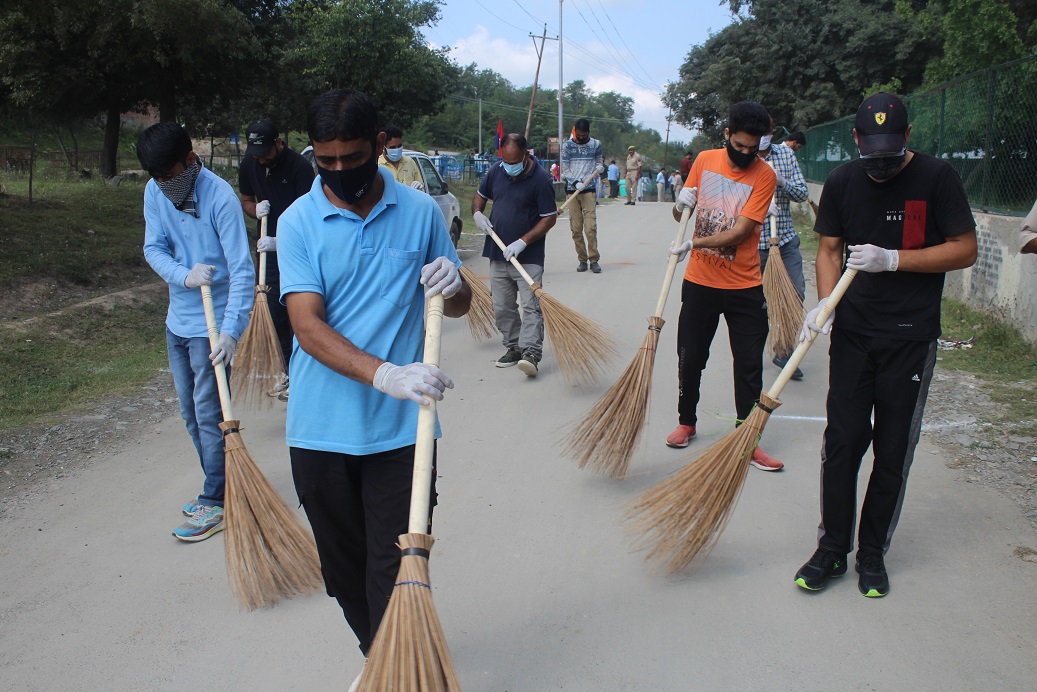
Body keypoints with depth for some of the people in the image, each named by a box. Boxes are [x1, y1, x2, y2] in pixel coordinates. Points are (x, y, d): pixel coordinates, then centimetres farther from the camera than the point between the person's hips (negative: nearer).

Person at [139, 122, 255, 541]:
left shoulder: (220, 197, -20)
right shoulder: (155, 192, -1)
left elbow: (242, 271, -24)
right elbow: (153, 248, -1)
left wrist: (231, 331, -33)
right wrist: (184, 275, -23)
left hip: (211, 326, -7)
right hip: (178, 321, 7)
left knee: (210, 415, -2)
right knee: (190, 413, 16)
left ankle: (216, 504, 9)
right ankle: (217, 486, 31)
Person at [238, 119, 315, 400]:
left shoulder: (299, 166, -15)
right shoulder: (248, 166, 3)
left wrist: (280, 240, -30)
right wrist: (256, 208, -6)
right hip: (268, 248, 6)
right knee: (274, 313, 7)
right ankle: (286, 372, 19)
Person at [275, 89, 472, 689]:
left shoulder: (421, 211, 1)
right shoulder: (299, 223, -4)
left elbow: (460, 306, 10)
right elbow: (308, 325, -15)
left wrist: (455, 285, -15)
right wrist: (385, 375, -31)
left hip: (400, 430, -1)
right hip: (320, 429, 1)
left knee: (394, 569, -1)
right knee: (344, 566, 16)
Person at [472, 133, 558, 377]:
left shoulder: (540, 179, -12)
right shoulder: (496, 171, 5)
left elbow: (550, 218, -12)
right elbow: (480, 196, 21)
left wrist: (523, 242, -19)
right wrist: (477, 214, -2)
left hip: (528, 257, -6)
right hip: (497, 255, 6)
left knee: (530, 306, -12)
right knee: (502, 307, 11)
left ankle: (531, 353, -16)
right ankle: (513, 347, 23)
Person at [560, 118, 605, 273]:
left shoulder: (596, 144, 7)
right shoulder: (567, 145, 4)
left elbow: (599, 162, 18)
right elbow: (565, 169, 3)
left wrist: (598, 169, -6)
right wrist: (576, 182, -12)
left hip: (589, 190, 0)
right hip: (572, 190, 1)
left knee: (591, 226, -10)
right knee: (576, 228, 0)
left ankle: (594, 260, -3)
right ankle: (582, 259, 9)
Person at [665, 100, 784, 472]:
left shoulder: (763, 175, -9)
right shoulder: (705, 160, 2)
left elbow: (740, 231, -18)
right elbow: (681, 211, 11)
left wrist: (695, 243, -28)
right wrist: (680, 205, -13)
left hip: (744, 287, -2)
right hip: (700, 281, 3)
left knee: (749, 365, 2)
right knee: (690, 358, 10)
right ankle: (686, 423, 30)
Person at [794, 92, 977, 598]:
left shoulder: (937, 178, -5)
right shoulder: (842, 182, 4)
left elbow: (965, 250, -5)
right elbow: (830, 249, 8)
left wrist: (892, 259, -16)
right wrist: (825, 303, -9)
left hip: (911, 337, -2)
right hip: (853, 331, 2)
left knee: (894, 451, 4)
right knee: (841, 441, 2)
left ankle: (872, 554, 19)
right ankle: (831, 549, 15)